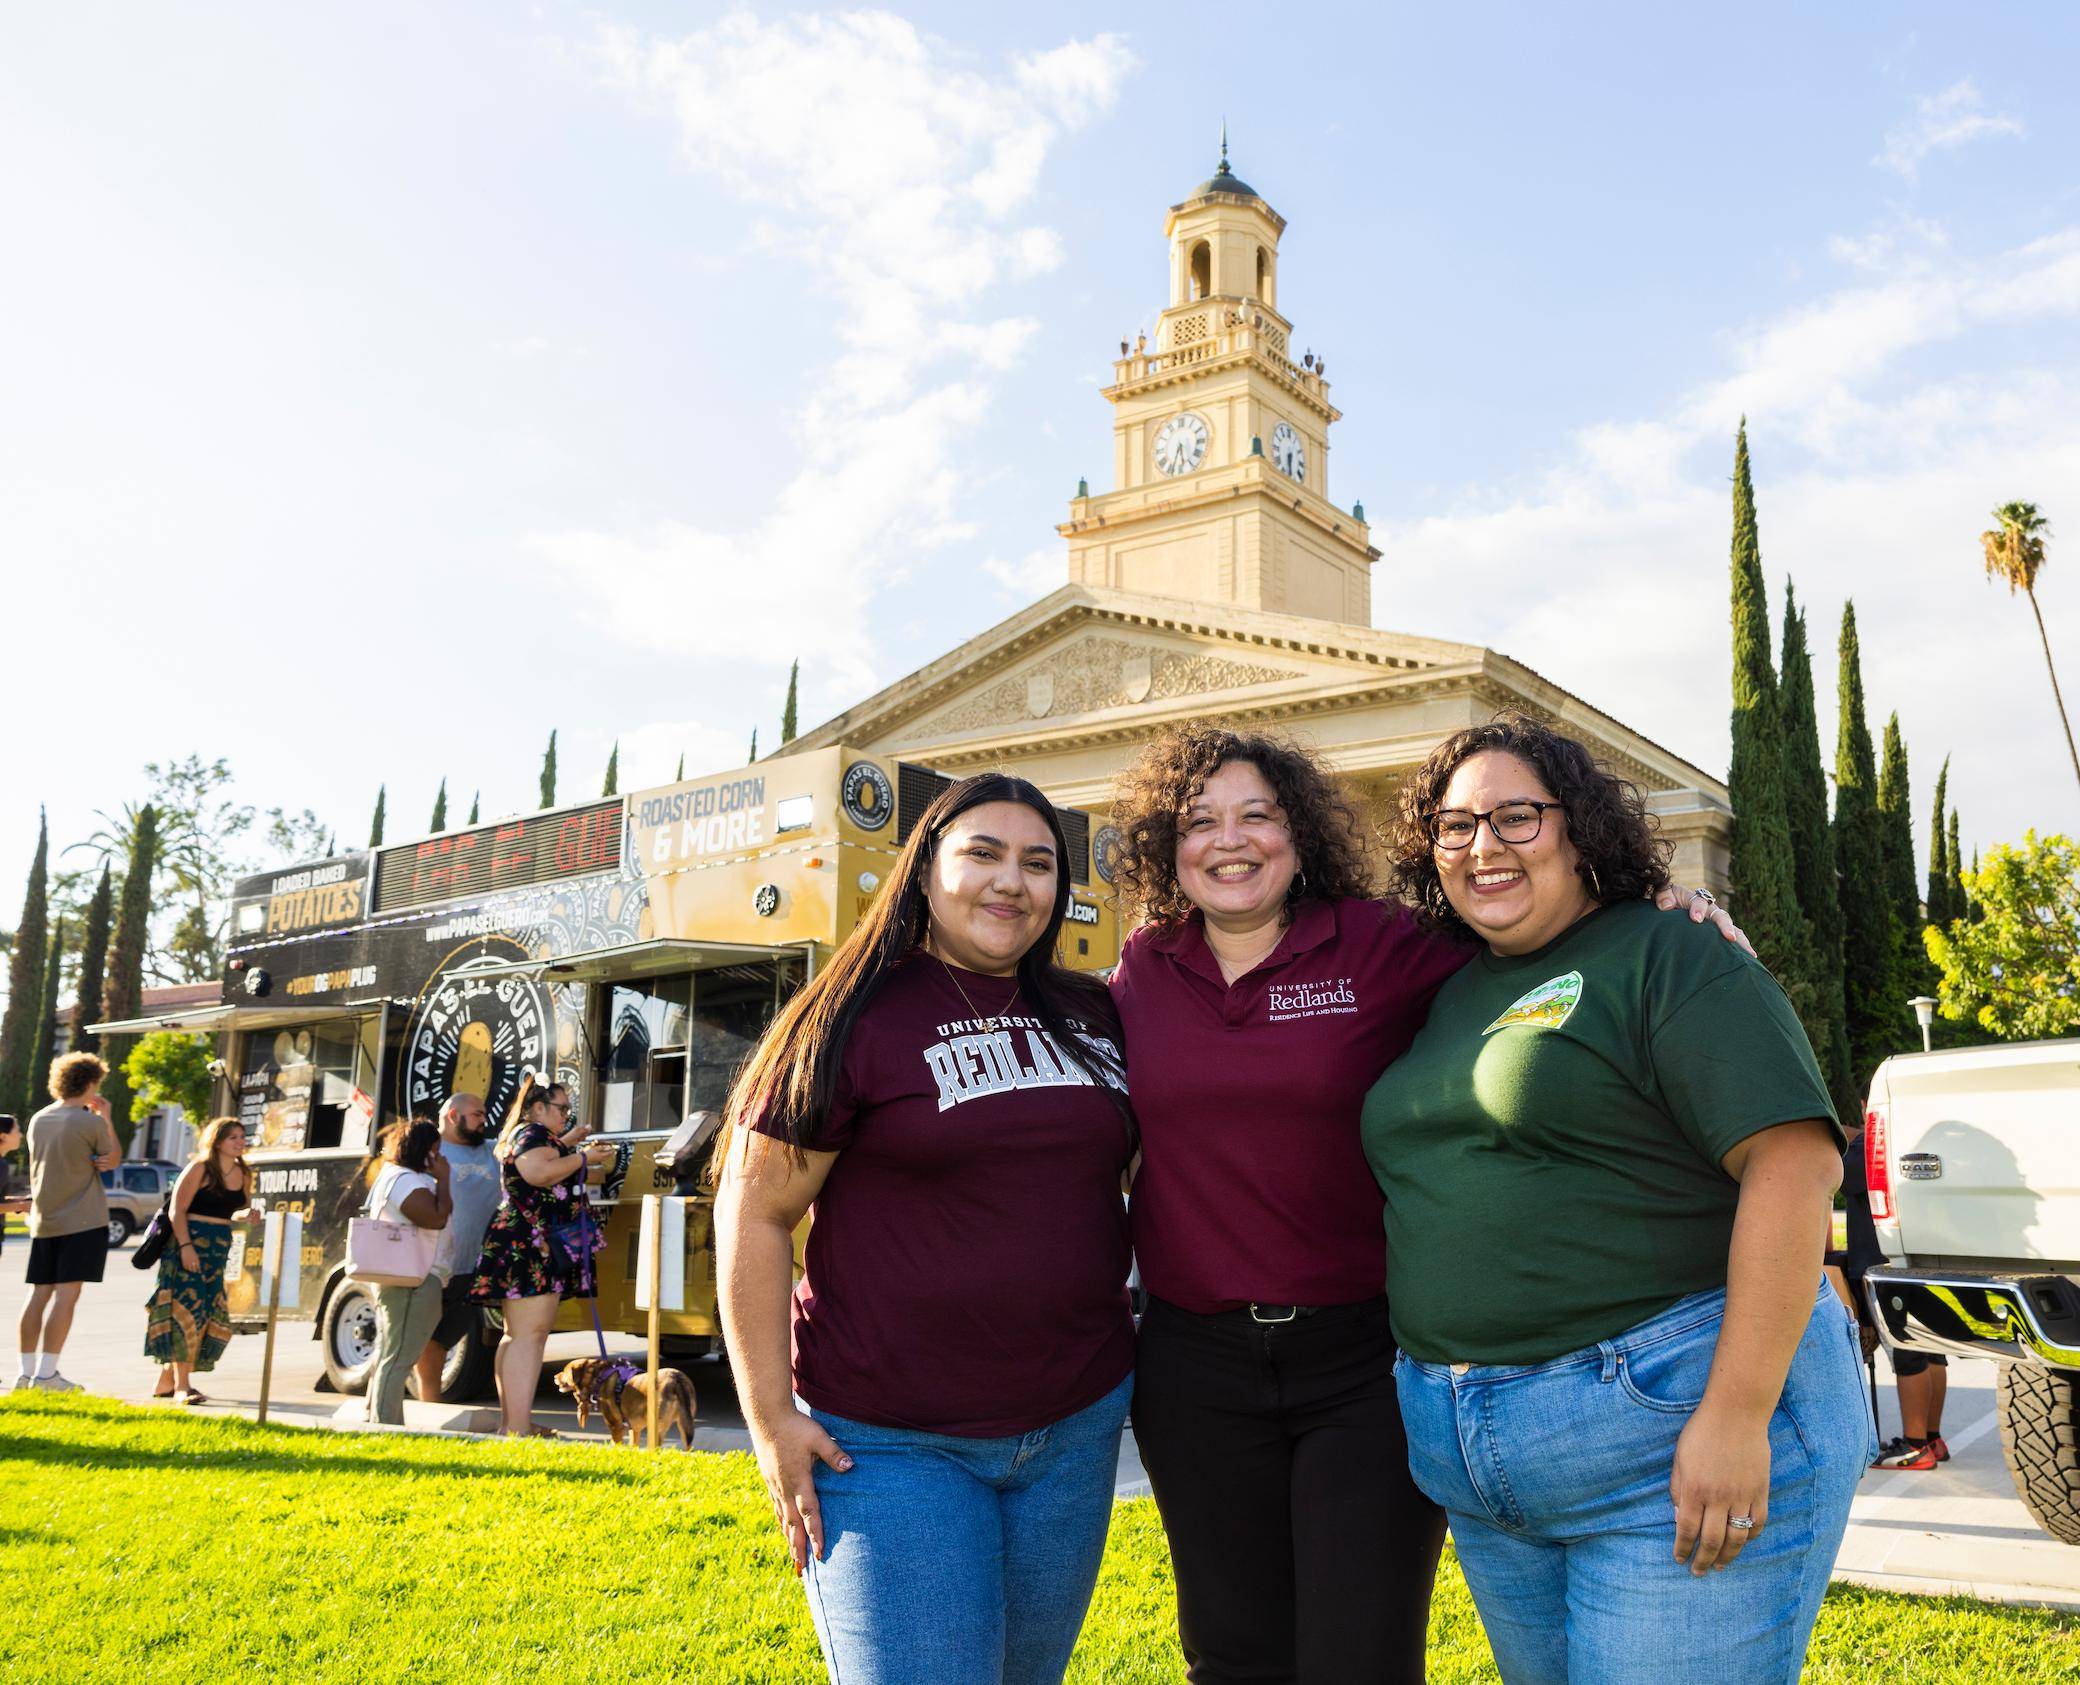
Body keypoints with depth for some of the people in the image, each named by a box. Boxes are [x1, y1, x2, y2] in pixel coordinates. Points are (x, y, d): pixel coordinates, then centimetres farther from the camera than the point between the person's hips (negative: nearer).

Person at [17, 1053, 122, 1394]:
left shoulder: (38, 1120, 7)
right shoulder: (91, 1123, -11)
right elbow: (114, 1160, 3)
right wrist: (105, 1117, 8)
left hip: (44, 1221, 6)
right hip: (83, 1221, -6)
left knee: (39, 1295, 9)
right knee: (66, 1296, -6)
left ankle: (26, 1371, 10)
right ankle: (46, 1373, -8)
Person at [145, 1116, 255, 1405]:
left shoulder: (243, 1174, 11)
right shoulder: (199, 1169, -7)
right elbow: (177, 1210, -11)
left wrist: (245, 1215, -5)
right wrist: (186, 1246, -21)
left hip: (219, 1248, 7)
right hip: (190, 1241, -7)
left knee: (211, 1316, 6)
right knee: (188, 1309, -11)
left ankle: (167, 1380, 18)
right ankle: (181, 1386, -9)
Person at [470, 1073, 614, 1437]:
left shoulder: (523, 1136, 24)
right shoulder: (531, 1133, -8)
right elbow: (538, 1173, -26)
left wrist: (582, 1156, 25)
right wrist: (584, 1157, -15)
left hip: (524, 1252, 12)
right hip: (530, 1247, -12)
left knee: (518, 1335, 13)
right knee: (528, 1335, -16)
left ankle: (512, 1423, 18)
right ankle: (519, 1429, -21)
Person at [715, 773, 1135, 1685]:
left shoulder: (1093, 1016, 7)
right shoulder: (856, 1018, -9)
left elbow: (1138, 1174, 21)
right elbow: (753, 1215, -8)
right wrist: (770, 1419, -11)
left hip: (1078, 1425, 5)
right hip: (892, 1442, -5)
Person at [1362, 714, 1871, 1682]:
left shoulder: (1671, 959, -8)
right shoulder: (1449, 996, 14)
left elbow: (1795, 1164, -17)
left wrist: (1737, 1416, -22)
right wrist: (1433, 1385, 12)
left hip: (1668, 1430, -7)